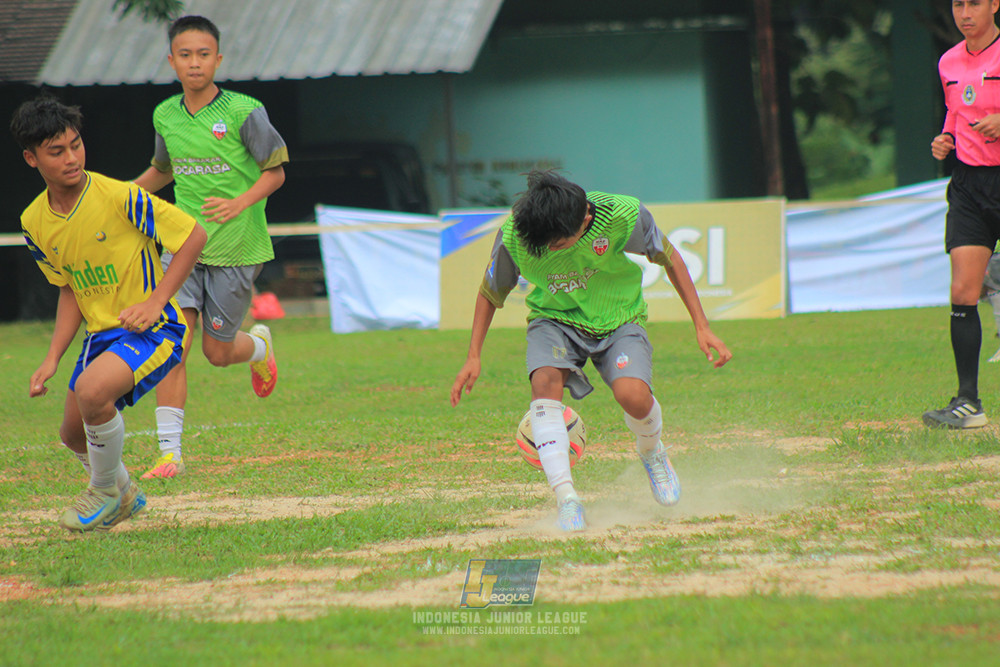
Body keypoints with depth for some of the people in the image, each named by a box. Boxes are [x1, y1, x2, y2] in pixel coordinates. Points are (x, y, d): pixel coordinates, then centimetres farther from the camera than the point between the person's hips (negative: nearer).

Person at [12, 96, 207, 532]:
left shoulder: (120, 197, -20)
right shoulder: (35, 222, 0)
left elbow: (193, 236, -14)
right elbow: (70, 290, 12)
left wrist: (156, 302, -20)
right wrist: (52, 359, 3)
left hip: (154, 328, -7)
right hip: (101, 333, 7)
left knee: (92, 390, -30)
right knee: (73, 433, 12)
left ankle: (106, 492, -4)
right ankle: (126, 495, 44)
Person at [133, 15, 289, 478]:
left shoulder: (244, 112, -10)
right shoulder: (165, 116, 5)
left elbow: (275, 171, -4)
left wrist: (239, 204, -20)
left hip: (236, 248, -3)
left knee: (217, 352, 4)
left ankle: (259, 345, 43)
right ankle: (170, 453, -13)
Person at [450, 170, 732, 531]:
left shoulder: (622, 214, -26)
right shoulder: (513, 235, -22)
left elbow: (668, 258, -7)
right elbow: (491, 292, 0)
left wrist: (701, 327, -8)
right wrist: (473, 357, -5)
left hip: (617, 320, -1)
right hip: (555, 321, 1)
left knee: (633, 395, -27)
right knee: (545, 382, -30)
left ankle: (651, 453, 10)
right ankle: (566, 499, -30)